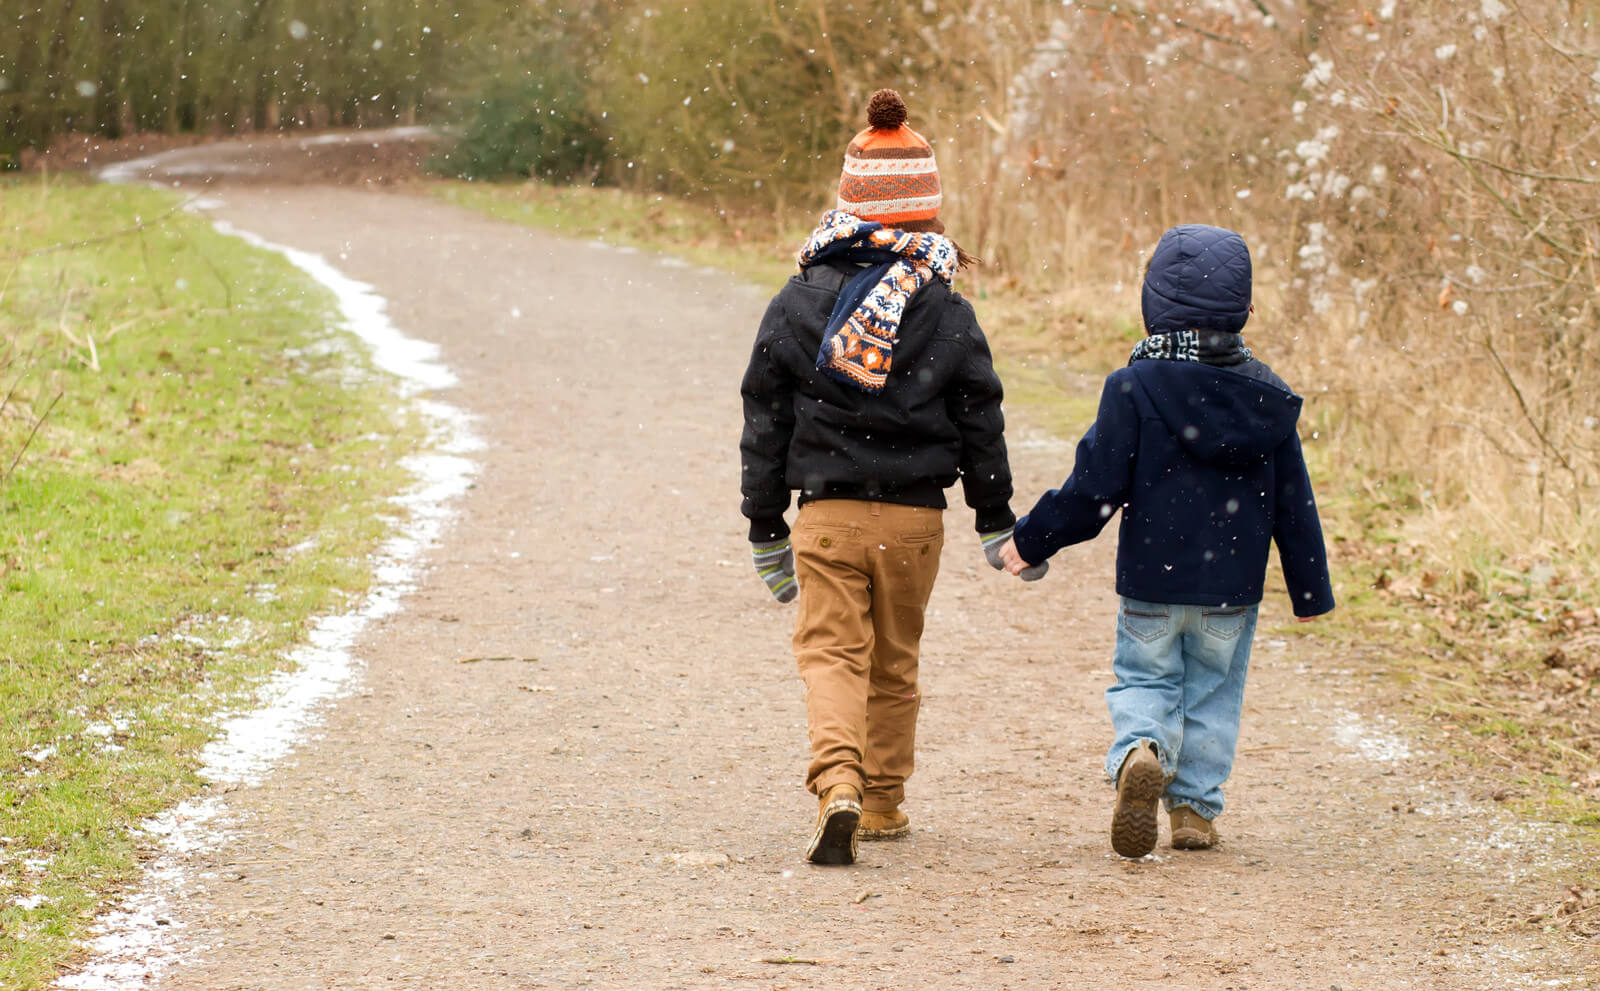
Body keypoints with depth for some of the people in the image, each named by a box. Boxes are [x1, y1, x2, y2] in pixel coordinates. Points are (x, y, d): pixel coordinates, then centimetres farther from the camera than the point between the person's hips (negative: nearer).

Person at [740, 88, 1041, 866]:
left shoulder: (798, 302, 0)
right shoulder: (946, 313, -2)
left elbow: (764, 419, 3)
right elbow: (980, 423, 3)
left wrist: (764, 524, 10)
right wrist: (996, 520, 14)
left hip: (826, 511, -1)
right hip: (915, 514, 1)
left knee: (831, 654, -1)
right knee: (895, 661, 15)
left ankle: (836, 787, -24)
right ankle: (882, 805, 24)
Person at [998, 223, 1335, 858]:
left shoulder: (1134, 389, -13)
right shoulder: (1267, 397, -2)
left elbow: (1095, 490, -13)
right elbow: (1294, 504, 3)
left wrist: (1031, 542, 1)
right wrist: (1310, 589, 13)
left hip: (1152, 579, -2)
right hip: (1233, 586, 2)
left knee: (1143, 677, 12)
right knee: (1213, 692, 16)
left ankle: (1138, 751, -18)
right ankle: (1195, 810, 17)